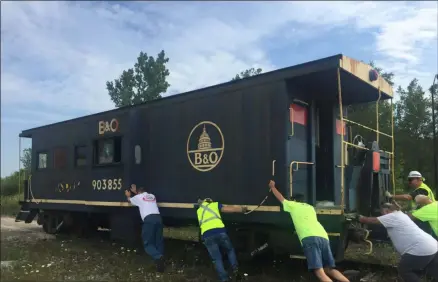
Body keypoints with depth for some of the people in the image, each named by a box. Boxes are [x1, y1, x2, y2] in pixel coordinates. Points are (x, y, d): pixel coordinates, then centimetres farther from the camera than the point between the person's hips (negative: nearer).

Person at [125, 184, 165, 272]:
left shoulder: (139, 197, 15)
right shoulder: (152, 196, 28)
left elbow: (129, 200, 37)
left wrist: (128, 195, 58)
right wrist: (135, 191, 59)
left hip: (149, 219, -5)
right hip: (158, 217, 5)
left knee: (148, 243, -3)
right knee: (158, 242, 9)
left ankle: (158, 257, -28)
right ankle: (160, 261, -2)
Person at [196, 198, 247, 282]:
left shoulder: (199, 210, 29)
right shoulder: (215, 204, 23)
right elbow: (229, 209, 18)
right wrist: (242, 209, 27)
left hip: (207, 235, 1)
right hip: (220, 231, -1)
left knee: (217, 259, 10)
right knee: (230, 250, 23)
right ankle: (235, 268, 6)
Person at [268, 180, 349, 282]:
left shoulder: (293, 205, 20)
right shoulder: (310, 208, 33)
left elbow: (280, 197, 35)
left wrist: (272, 187, 51)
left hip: (309, 238, -6)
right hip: (323, 237, 6)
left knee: (319, 272, -14)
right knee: (329, 269, 15)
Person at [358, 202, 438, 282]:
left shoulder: (392, 217, -8)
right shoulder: (400, 215, 21)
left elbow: (372, 220, -7)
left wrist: (361, 218, 9)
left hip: (421, 250, -10)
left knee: (403, 270, 5)